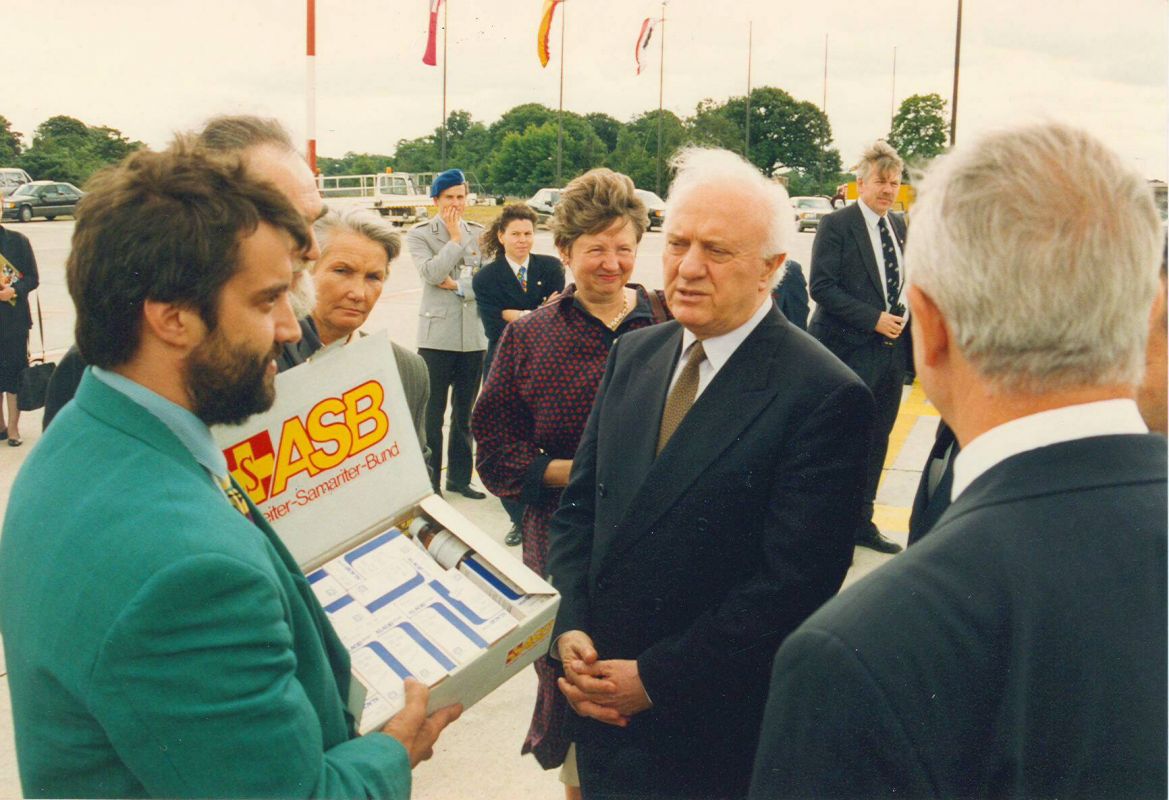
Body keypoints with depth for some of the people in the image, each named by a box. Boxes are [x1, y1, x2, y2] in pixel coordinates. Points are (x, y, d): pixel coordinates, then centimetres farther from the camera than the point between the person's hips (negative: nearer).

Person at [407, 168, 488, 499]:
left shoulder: (479, 233, 9)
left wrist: (457, 284, -10)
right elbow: (432, 273, -16)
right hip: (437, 334, -3)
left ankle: (459, 477, 22)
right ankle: (429, 481, 10)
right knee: (432, 413, 1)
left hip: (474, 334, 4)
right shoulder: (420, 235, 0)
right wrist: (455, 238, -10)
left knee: (465, 412, 12)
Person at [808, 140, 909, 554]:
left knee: (877, 440, 12)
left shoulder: (899, 227, 13)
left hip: (891, 349, 7)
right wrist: (874, 319, -19)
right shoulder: (835, 225, -9)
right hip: (849, 351, -7)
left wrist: (903, 316, 2)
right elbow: (822, 287, -16)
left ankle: (861, 521, 23)